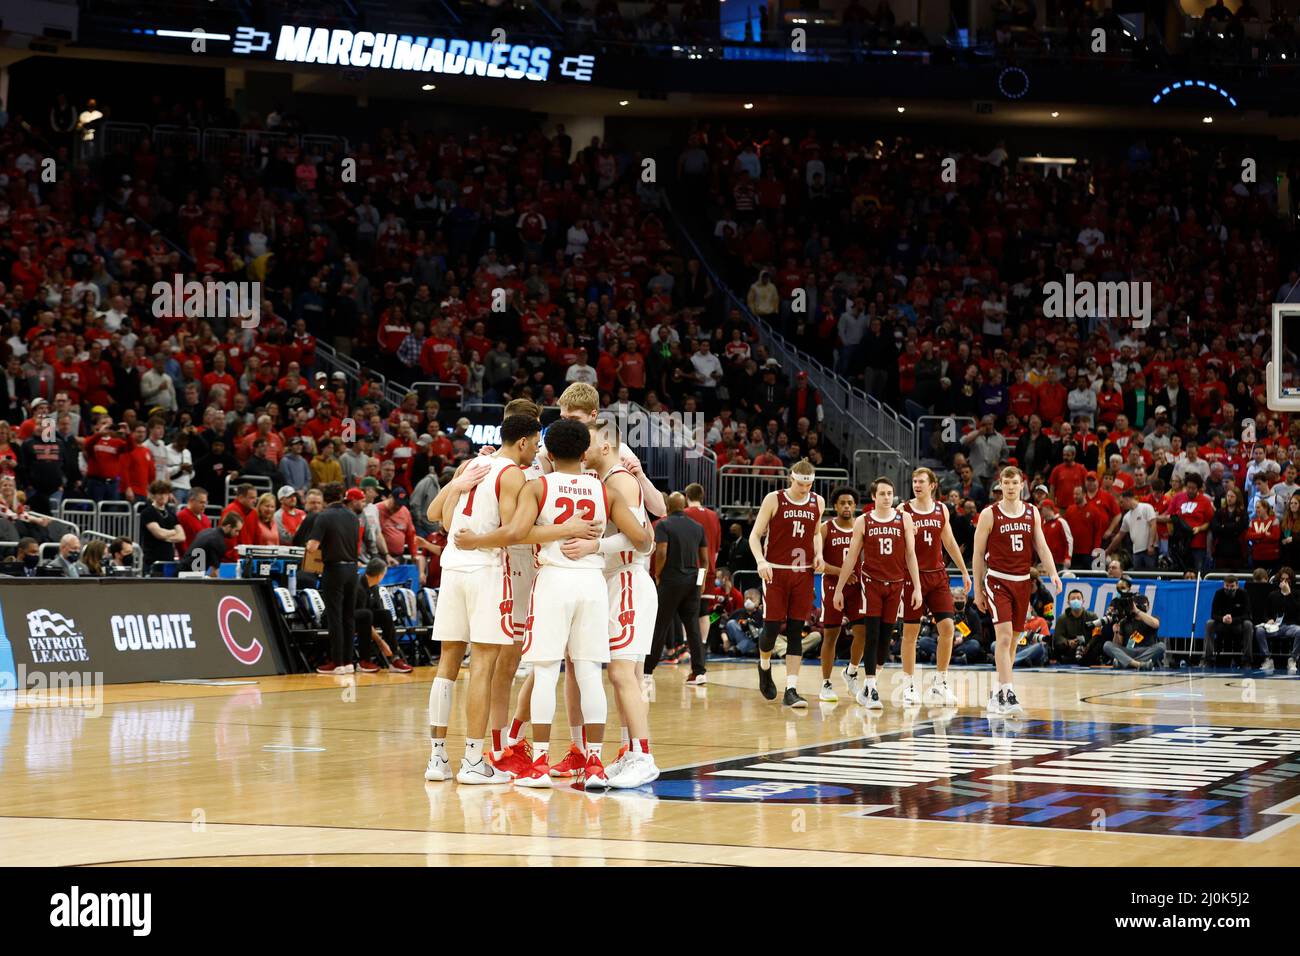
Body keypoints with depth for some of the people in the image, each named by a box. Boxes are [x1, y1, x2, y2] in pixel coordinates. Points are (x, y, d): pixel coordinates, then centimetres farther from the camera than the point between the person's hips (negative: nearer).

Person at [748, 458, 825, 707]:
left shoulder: (817, 502, 6)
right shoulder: (774, 500, -6)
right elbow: (755, 535, -5)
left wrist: (818, 553, 2)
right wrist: (760, 560, -22)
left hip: (803, 573, 3)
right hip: (775, 572, -3)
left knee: (795, 633, 0)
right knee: (772, 628, -3)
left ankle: (791, 690, -1)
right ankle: (764, 667, 29)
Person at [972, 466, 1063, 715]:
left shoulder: (1032, 513, 8)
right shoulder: (990, 514, -5)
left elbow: (1041, 546, 5)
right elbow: (978, 553, 0)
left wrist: (1053, 573, -11)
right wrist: (977, 589, 0)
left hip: (1022, 582, 5)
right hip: (997, 580, -5)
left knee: (1012, 640, 10)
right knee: (1004, 636, -17)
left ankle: (998, 693, 21)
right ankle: (1007, 694, -23)